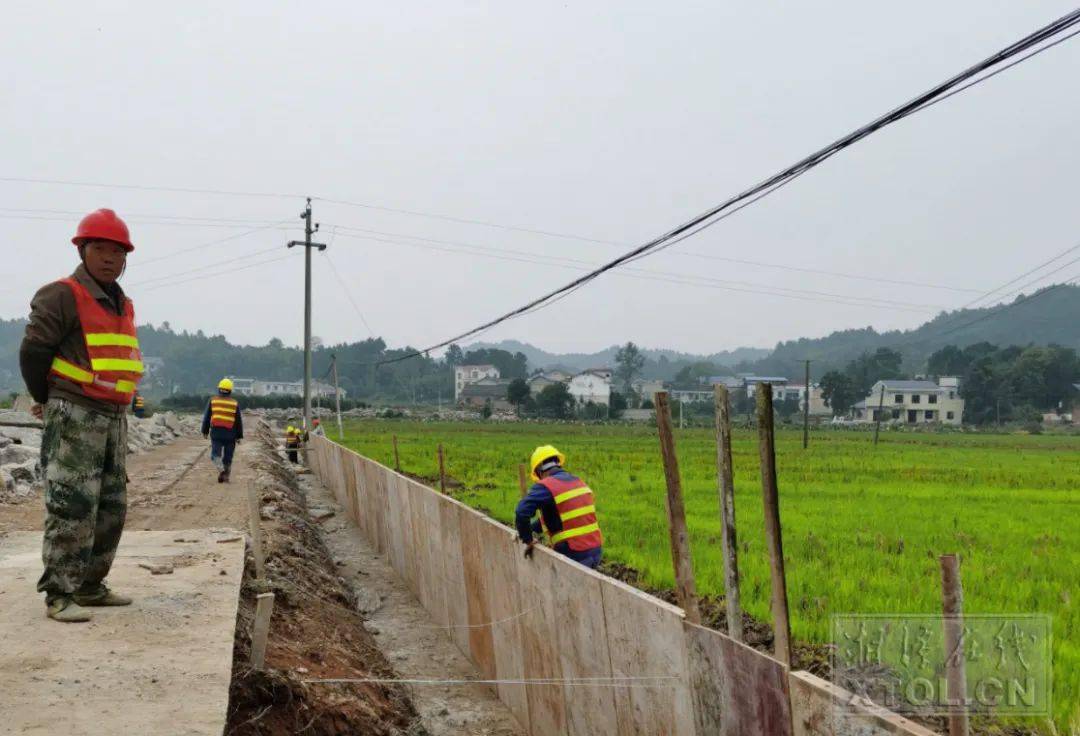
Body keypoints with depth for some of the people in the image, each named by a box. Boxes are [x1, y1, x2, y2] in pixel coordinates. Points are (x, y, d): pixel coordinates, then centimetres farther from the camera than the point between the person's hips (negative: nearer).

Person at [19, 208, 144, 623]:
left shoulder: (122, 305, 14)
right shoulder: (63, 296, -11)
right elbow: (33, 352, -11)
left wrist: (118, 405, 16)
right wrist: (46, 401, 2)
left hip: (114, 419, 8)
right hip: (73, 417, -8)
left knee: (112, 507, 11)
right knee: (72, 506, -11)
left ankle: (90, 587, 21)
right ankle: (59, 594, -6)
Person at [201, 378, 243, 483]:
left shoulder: (213, 401, 2)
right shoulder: (235, 403, 1)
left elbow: (206, 418, 5)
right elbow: (239, 421, 3)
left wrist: (205, 431, 14)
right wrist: (239, 436, 9)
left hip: (216, 433, 0)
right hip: (230, 434, 0)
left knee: (215, 454, 2)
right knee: (227, 457, 9)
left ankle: (221, 469, -23)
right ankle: (226, 476, 12)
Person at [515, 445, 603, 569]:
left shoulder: (546, 487, -12)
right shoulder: (578, 481, 14)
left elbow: (522, 513, -24)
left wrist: (527, 540, -8)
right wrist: (530, 528, 27)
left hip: (574, 555, -7)